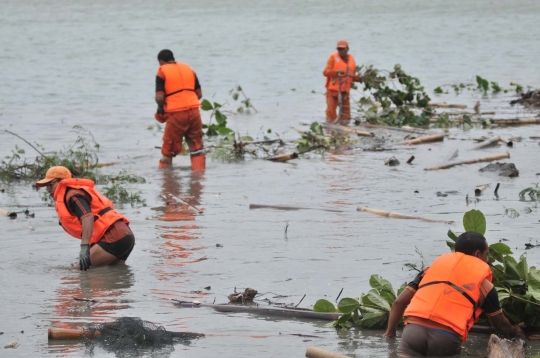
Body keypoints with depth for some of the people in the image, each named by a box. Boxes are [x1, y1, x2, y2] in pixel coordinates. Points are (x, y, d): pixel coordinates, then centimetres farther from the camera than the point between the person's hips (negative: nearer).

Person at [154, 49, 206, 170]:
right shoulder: (188, 68, 16)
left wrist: (161, 108, 11)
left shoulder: (162, 71, 1)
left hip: (176, 113, -4)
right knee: (196, 146, 11)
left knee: (169, 149, 9)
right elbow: (199, 94, 14)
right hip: (194, 111, 4)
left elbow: (159, 97, -8)